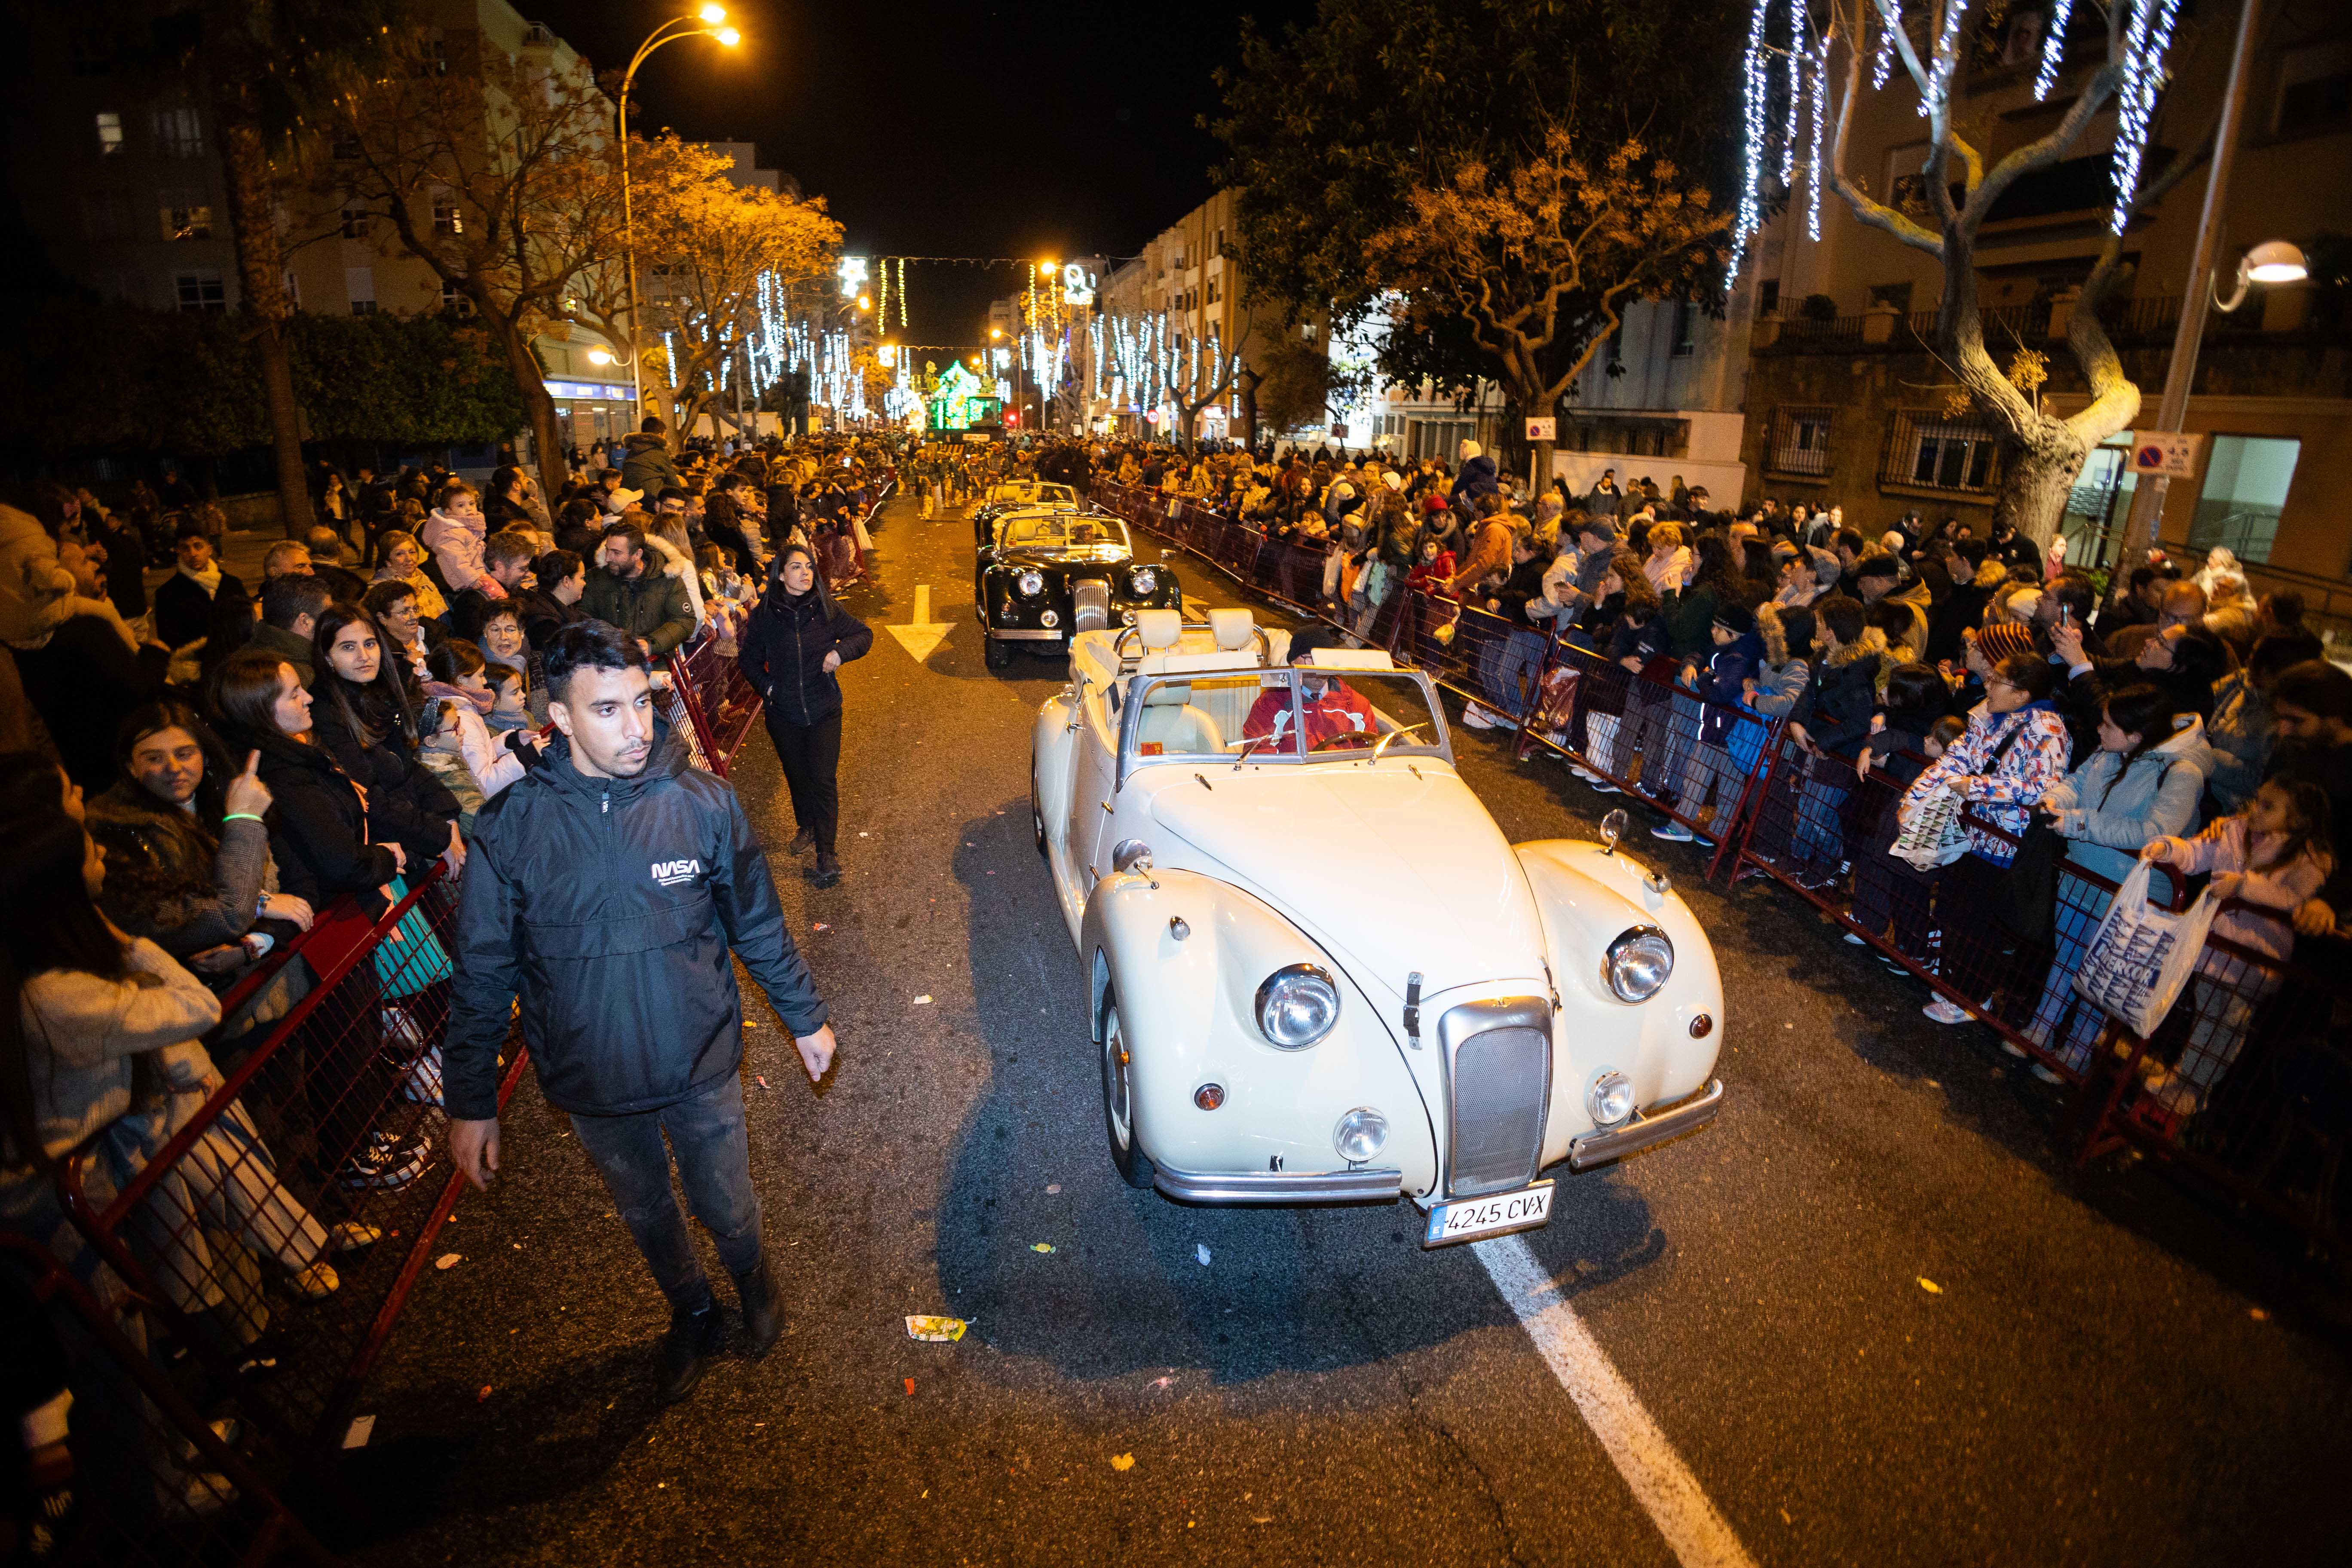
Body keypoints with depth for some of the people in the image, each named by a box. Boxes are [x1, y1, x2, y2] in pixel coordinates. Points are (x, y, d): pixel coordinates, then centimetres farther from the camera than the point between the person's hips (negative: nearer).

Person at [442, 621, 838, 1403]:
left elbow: (759, 924, -3)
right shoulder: (510, 827, -14)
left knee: (727, 1210, 18)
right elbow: (483, 976, -4)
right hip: (592, 1085, 1)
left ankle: (755, 1287, 53)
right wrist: (470, 1103, 0)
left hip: (701, 1066, -1)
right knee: (645, 1214, 24)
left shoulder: (704, 802, -15)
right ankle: (692, 1316, 54)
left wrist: (805, 1017, 5)